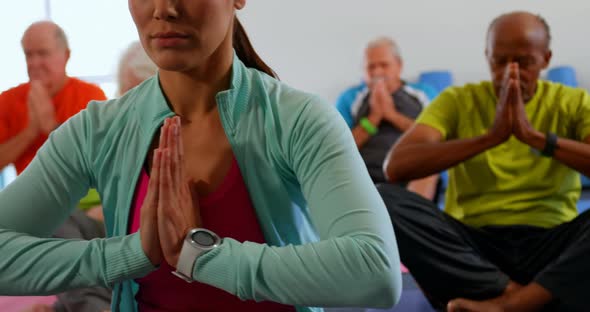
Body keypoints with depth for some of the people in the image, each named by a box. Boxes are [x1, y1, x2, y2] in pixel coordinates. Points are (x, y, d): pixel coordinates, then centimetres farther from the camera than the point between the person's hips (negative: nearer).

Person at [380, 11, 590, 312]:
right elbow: (396, 166, -12)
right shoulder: (458, 101, 6)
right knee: (383, 199, -24)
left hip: (551, 245, 0)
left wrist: (536, 137, -20)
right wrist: (490, 136, -19)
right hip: (474, 245, 1)